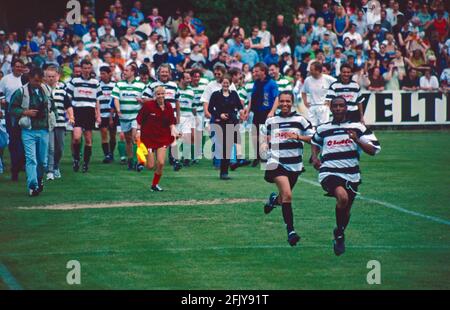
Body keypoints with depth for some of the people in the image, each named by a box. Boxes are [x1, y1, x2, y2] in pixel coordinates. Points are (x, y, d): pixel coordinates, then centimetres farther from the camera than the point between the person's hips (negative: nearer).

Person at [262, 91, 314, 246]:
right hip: (277, 162, -1)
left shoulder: (300, 120, 1)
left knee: (285, 199, 14)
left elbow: (313, 138, -2)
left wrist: (298, 137, -16)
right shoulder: (271, 121, 8)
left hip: (294, 165, 1)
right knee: (287, 194, -22)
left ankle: (274, 199, 52)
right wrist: (265, 145, 2)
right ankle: (290, 231, -20)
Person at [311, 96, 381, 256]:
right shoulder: (323, 129, 9)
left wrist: (357, 140, -17)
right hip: (329, 173, -2)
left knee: (346, 210, 15)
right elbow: (315, 142, 32)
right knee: (342, 197, -31)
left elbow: (374, 150, -1)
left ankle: (339, 237, 44)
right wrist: (314, 157, 13)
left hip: (351, 175, 2)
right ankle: (339, 233, -10)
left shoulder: (357, 127, 4)